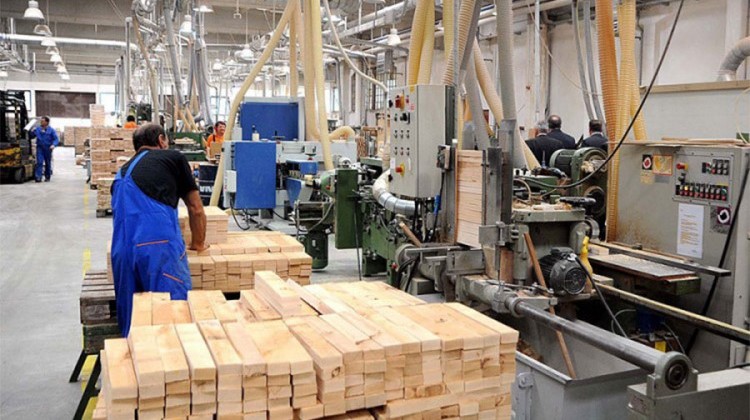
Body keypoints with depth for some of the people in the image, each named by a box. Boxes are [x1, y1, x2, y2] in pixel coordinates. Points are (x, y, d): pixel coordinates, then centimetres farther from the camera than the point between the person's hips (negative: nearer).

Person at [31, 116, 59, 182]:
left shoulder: (51, 130, -1)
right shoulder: (37, 129, 7)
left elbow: (56, 139, -6)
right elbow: (32, 136, 14)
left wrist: (53, 145, -24)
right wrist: (32, 132, -8)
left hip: (48, 149, -1)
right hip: (40, 148, 1)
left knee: (48, 163, 8)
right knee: (39, 162, -10)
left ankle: (47, 177, 21)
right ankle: (38, 177, -14)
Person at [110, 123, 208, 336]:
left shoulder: (122, 172, 30)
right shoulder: (173, 158, 16)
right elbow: (196, 209, 20)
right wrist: (198, 243, 35)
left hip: (122, 249, 6)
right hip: (160, 245, -5)